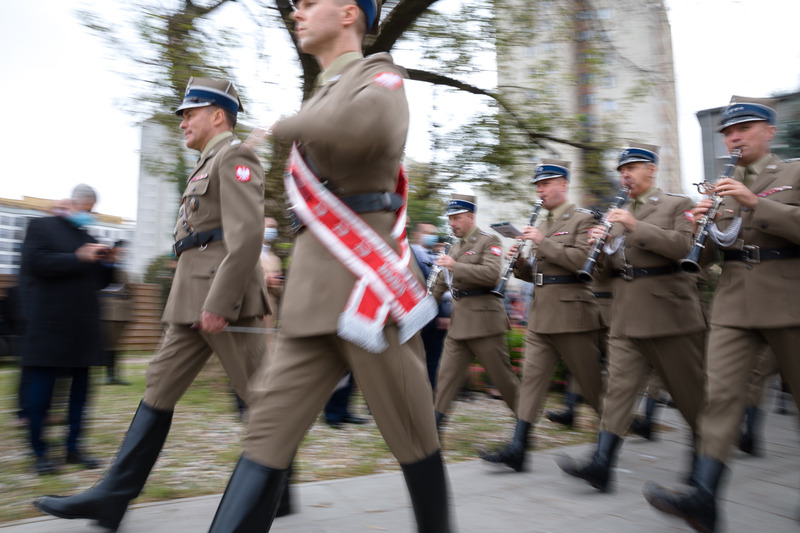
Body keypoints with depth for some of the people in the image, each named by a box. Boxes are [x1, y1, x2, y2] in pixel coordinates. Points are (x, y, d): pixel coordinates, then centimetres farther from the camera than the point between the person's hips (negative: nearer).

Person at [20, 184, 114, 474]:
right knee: (41, 388, -1)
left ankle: (73, 447, 16)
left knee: (80, 388, 7)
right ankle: (39, 451, 12)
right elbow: (36, 263, -12)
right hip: (49, 325, -5)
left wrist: (106, 264, 0)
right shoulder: (42, 226, 3)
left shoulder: (89, 240, 19)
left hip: (82, 327, 6)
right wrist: (80, 258, -15)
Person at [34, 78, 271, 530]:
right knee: (160, 388, 9)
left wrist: (219, 304, -22)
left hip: (223, 299, -10)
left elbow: (247, 236, -20)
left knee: (258, 394, 0)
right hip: (194, 301, 10)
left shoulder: (235, 157, -6)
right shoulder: (210, 165, 24)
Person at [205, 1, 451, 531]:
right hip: (312, 296, 7)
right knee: (269, 430, 3)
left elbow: (370, 124, -24)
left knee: (412, 436, 6)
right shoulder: (323, 97, 24)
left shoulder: (379, 73, 0)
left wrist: (287, 125, -11)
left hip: (367, 287, -7)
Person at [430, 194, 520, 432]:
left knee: (503, 375, 4)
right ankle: (433, 427, 8)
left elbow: (492, 274, -22)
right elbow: (442, 282, 26)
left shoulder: (489, 241, -5)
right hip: (458, 323, 7)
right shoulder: (456, 246, 18)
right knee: (446, 375, 4)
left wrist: (455, 266, -24)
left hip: (483, 320, -7)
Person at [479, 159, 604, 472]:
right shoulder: (541, 226, 19)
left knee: (590, 381, 5)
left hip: (571, 314, -7)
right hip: (541, 316, 7)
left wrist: (542, 242, -16)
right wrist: (519, 263, 1)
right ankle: (517, 449, 3)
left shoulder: (582, 219, -3)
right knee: (532, 377, 2)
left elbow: (582, 260, -18)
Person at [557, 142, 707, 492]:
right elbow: (607, 270, 17)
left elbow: (682, 246, -15)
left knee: (690, 390, 8)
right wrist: (602, 247, -4)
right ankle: (601, 465, -7)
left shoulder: (677, 205, 3)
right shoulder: (619, 216, 18)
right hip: (627, 316, 5)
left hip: (668, 312, -4)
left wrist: (636, 226, -22)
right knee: (618, 387, -3)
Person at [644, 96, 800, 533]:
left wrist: (755, 202, -21)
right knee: (720, 392, -8)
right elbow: (704, 258, 12)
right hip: (732, 305, 3)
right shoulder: (720, 188, 14)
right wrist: (699, 227, -7)